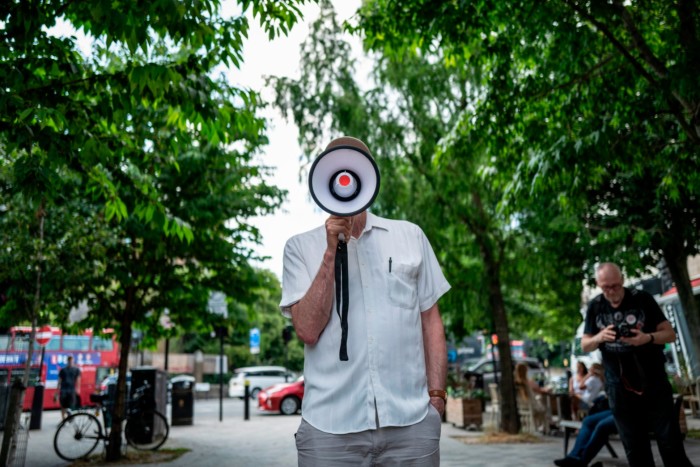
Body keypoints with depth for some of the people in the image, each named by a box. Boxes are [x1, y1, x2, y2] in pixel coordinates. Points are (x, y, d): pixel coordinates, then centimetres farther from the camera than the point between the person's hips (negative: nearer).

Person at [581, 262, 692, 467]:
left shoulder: (642, 299, -5)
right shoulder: (594, 307, 1)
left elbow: (670, 334, -2)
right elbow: (585, 345, 5)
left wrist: (648, 338, -23)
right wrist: (600, 337, -17)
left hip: (653, 383, -1)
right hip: (619, 388, 2)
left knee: (671, 444, 1)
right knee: (635, 449, 8)